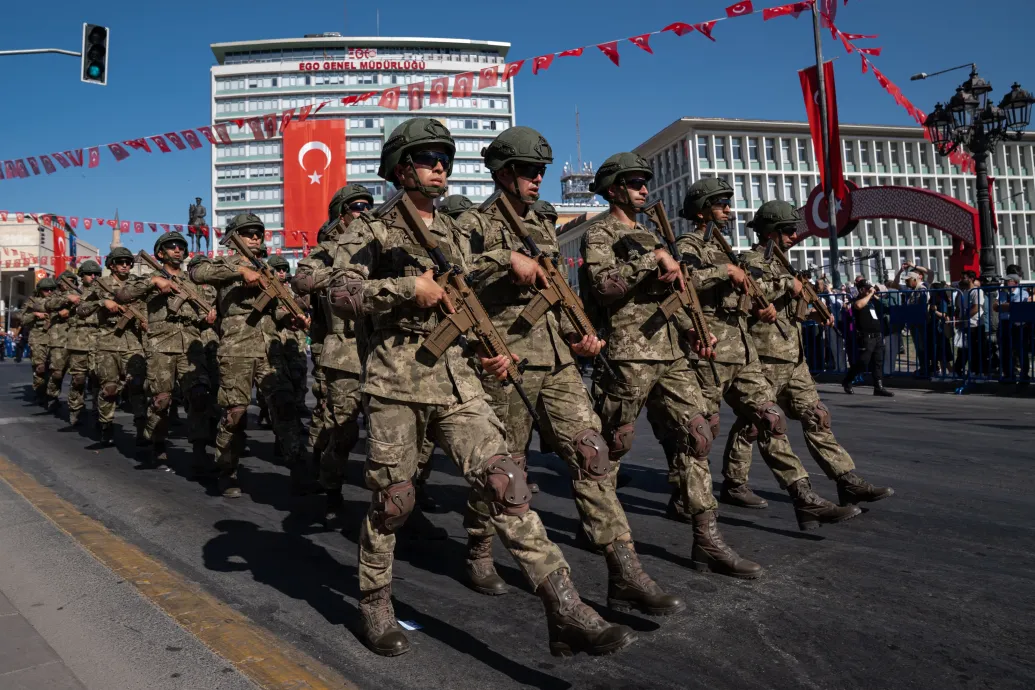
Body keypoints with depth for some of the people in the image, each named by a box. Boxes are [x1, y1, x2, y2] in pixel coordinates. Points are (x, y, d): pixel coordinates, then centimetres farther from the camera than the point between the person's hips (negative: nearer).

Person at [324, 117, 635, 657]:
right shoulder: (372, 229, 4)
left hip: (457, 378, 4)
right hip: (396, 380, -3)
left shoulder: (455, 235, 20)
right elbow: (341, 296, -8)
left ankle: (567, 614, -9)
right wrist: (409, 287, -16)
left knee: (505, 483, -8)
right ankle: (374, 606, 29)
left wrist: (490, 349, 6)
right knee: (391, 501, 5)